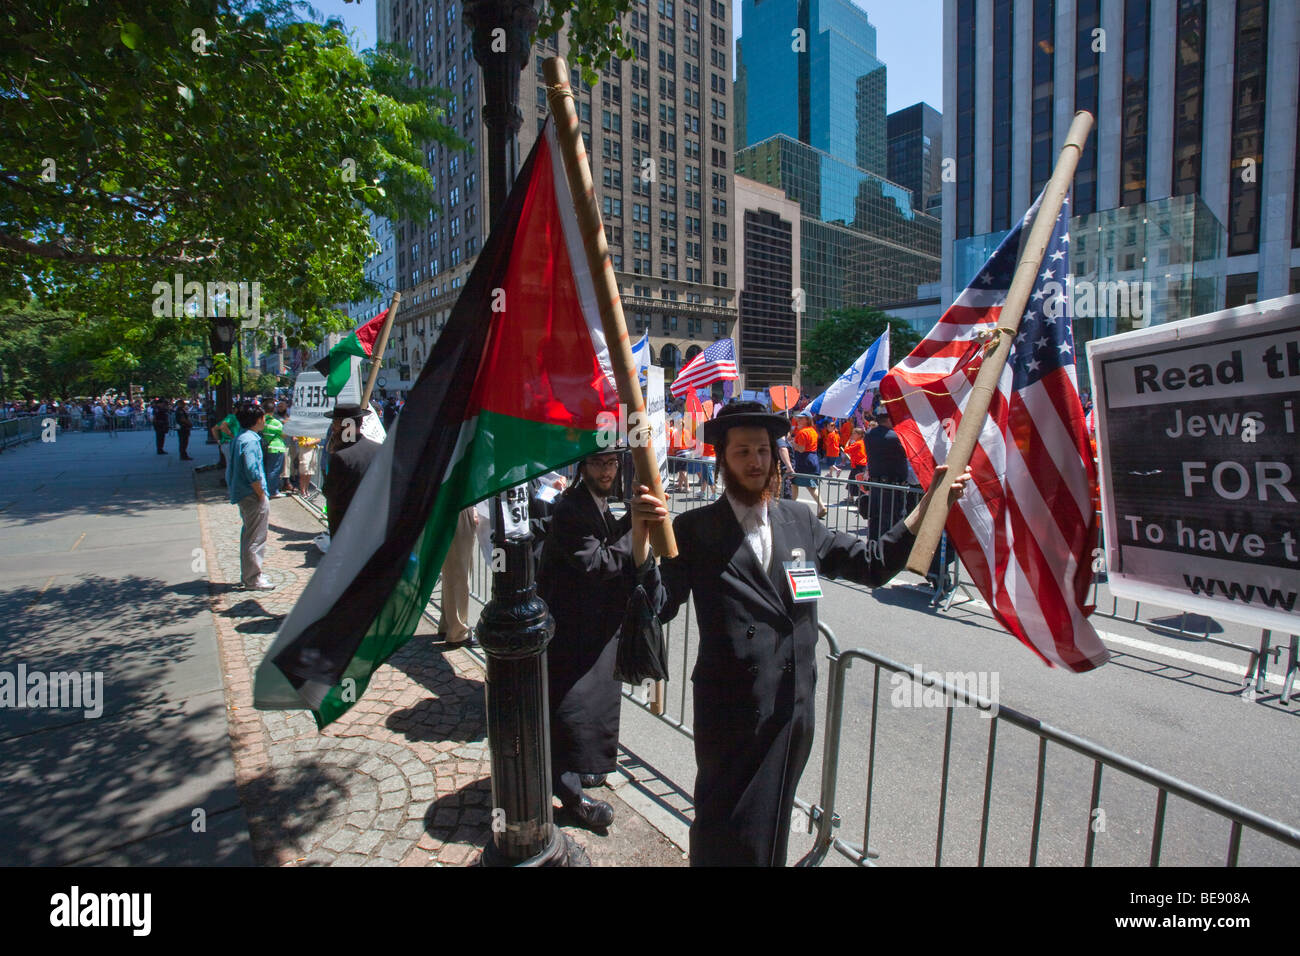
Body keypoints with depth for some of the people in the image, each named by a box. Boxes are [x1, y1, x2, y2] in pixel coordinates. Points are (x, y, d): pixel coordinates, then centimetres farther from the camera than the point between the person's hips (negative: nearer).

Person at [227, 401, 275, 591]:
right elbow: (252, 472, -26)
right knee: (255, 538, -2)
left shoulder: (239, 438, 12)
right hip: (253, 496, -10)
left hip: (243, 494, 10)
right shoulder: (250, 440, -19)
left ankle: (248, 575, 30)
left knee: (249, 535, 19)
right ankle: (253, 580, 6)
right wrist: (261, 494, -17)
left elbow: (231, 467, 19)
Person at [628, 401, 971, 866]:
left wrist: (931, 501, 1)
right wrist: (642, 536, -30)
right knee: (725, 836, 12)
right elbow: (660, 605, -14)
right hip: (731, 710, -3)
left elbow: (874, 562, 6)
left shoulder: (801, 522, 5)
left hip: (795, 705, 4)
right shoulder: (695, 529, -8)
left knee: (772, 824, 22)